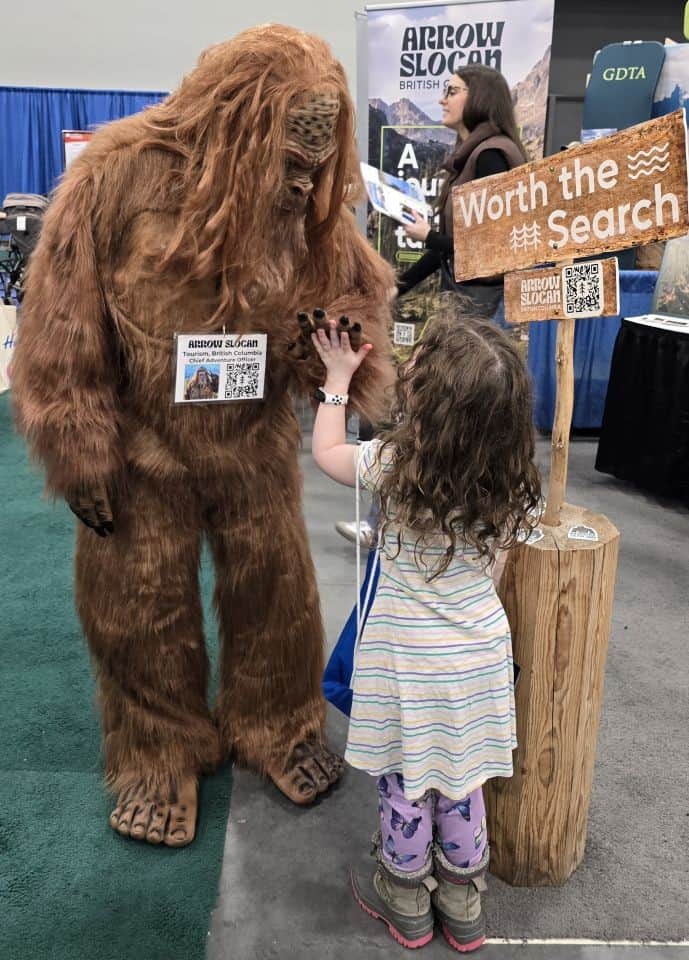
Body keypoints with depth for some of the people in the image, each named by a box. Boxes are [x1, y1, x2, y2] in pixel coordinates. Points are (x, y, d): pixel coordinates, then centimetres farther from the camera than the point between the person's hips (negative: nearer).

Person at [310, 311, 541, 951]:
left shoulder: (394, 463, -21)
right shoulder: (507, 478, -10)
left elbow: (325, 451, 0)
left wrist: (337, 379, 10)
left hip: (407, 659, -4)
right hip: (479, 653, 4)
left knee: (404, 784, 17)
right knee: (461, 782, 22)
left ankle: (406, 902, 40)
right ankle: (462, 906, 42)